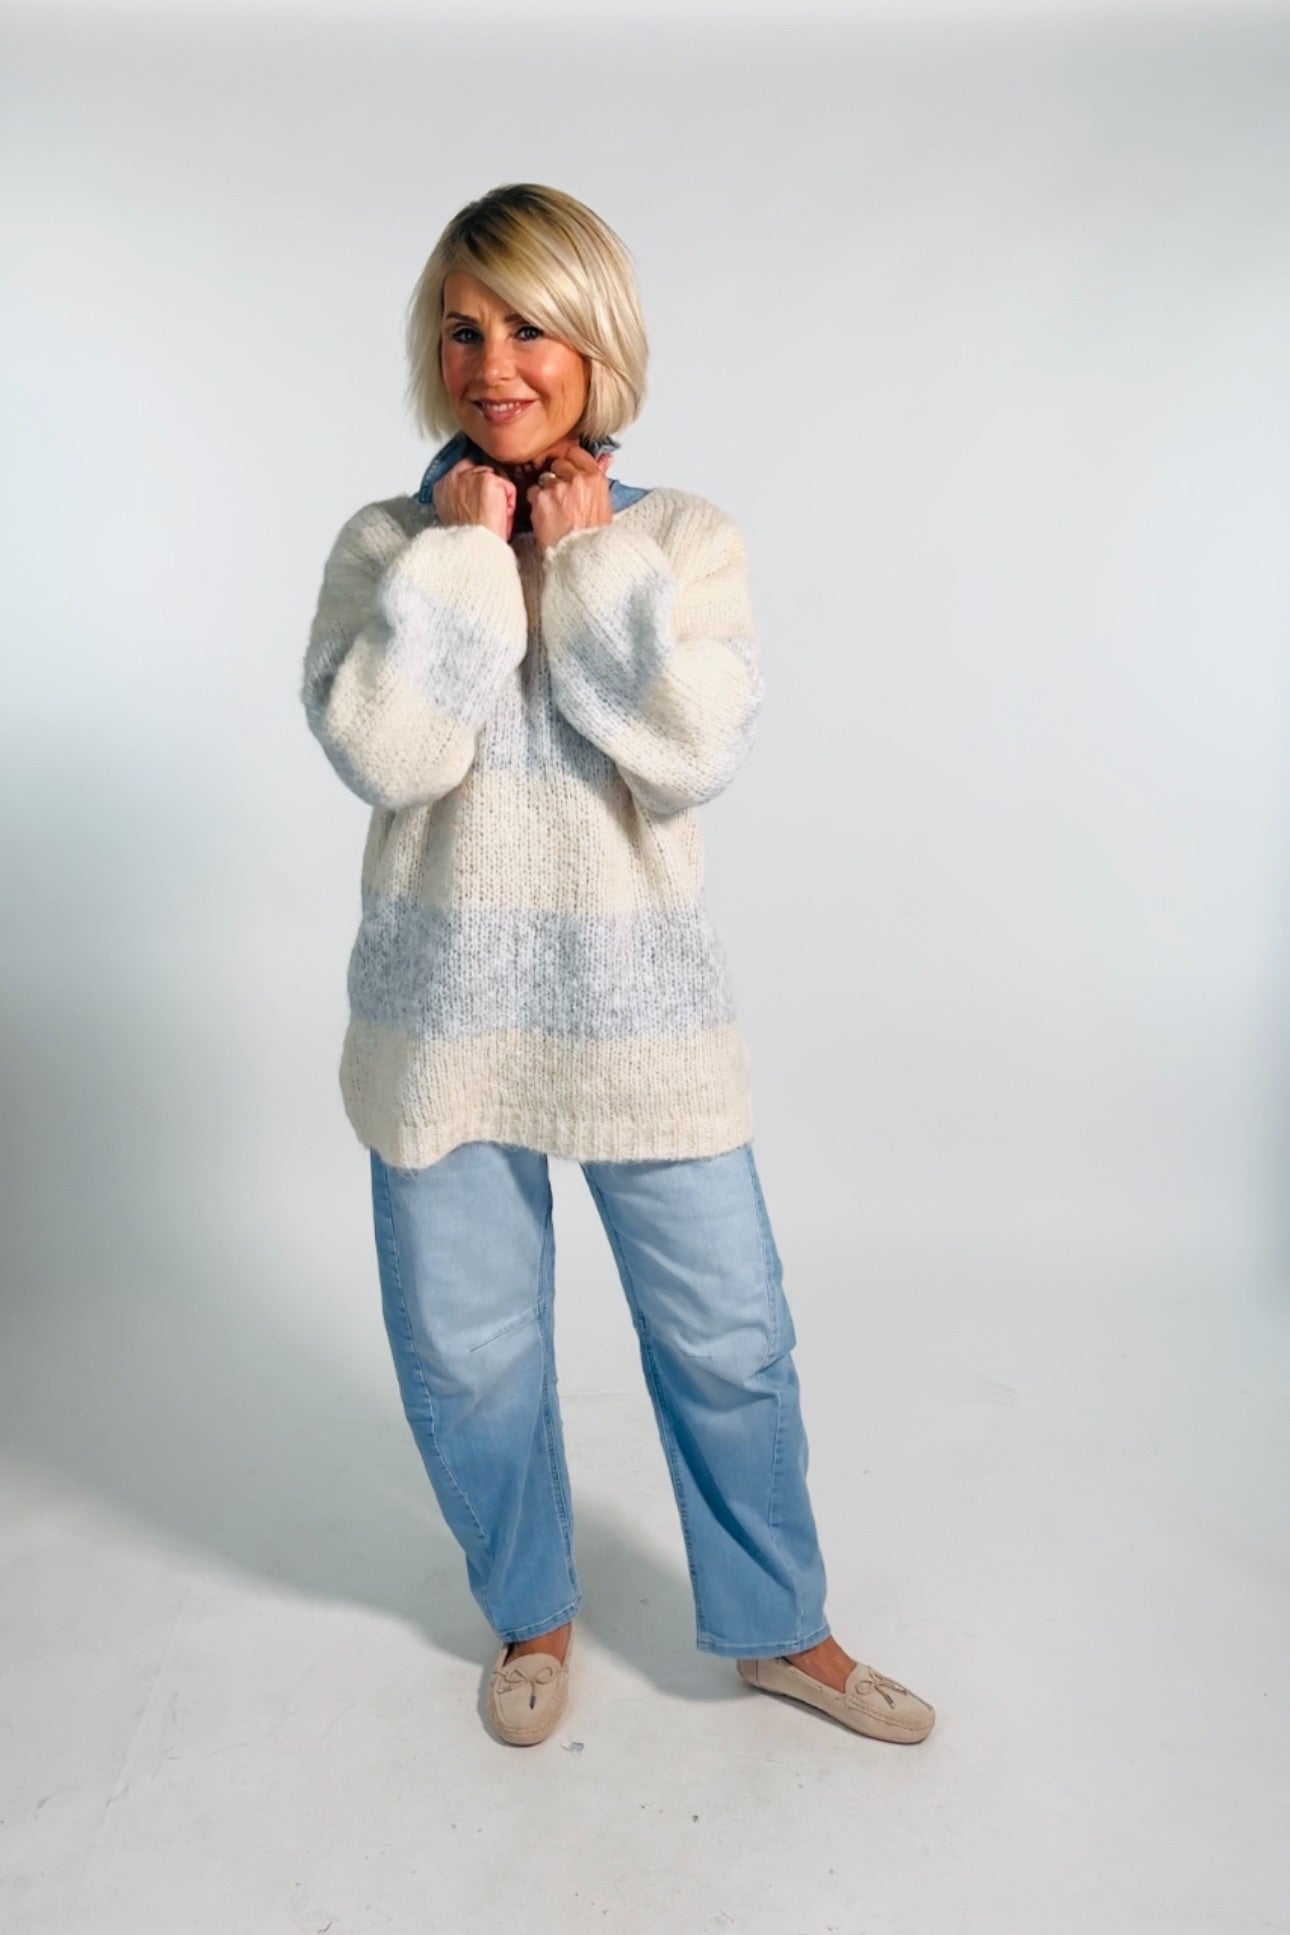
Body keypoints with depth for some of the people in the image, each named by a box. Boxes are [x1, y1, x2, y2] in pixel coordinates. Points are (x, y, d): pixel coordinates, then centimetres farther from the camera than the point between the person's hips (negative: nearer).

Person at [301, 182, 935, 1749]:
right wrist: (463, 546, -11)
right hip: (448, 1010, 1)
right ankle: (533, 1614, 42)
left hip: (642, 1004, 0)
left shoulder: (684, 539, 1)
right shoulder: (387, 546, 2)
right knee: (464, 1357, 13)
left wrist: (588, 558, -11)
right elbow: (380, 751, -15)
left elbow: (696, 751, -14)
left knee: (728, 1339, 10)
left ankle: (780, 1629, 36)